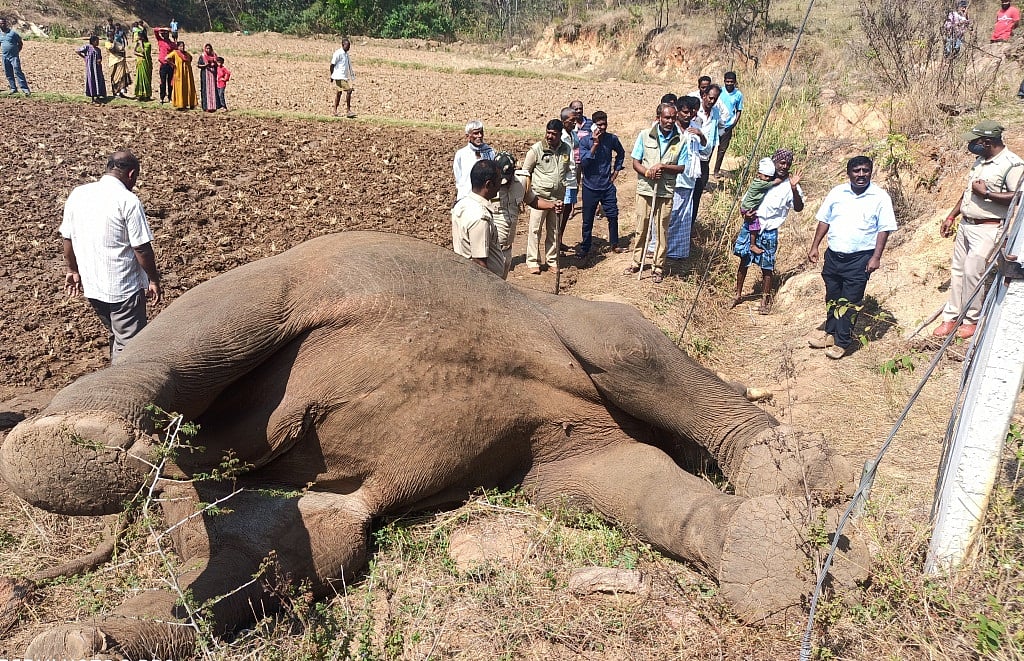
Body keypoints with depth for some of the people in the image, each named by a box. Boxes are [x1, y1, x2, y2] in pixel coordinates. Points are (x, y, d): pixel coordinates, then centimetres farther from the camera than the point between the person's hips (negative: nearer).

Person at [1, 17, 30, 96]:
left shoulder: (13, 33, -5)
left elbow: (20, 43, 3)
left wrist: (17, 51, -2)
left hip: (14, 56, -5)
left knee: (18, 72, -14)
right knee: (8, 74, 8)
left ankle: (25, 89, -16)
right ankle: (13, 88, 17)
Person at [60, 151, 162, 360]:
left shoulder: (77, 194, 2)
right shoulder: (128, 201, -17)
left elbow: (67, 239, 9)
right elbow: (142, 248, -16)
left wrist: (73, 270, 22)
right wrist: (153, 280, -4)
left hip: (91, 284, 7)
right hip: (124, 287, -7)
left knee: (116, 334, 25)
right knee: (128, 343, 4)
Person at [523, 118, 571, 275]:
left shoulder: (566, 149, 5)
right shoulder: (536, 149, -6)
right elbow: (526, 172, 1)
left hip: (558, 197, 4)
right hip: (539, 196, -4)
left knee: (554, 230, 11)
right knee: (535, 228, -2)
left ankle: (552, 260, 22)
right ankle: (533, 262, 6)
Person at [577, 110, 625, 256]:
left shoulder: (612, 139, 0)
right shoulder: (585, 141, -9)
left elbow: (621, 153, 20)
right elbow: (583, 162, -20)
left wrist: (616, 170, 14)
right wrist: (595, 144, -24)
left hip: (607, 185, 2)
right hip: (590, 186, -2)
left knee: (613, 215, 5)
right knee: (588, 219, 5)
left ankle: (614, 244, 23)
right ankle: (585, 247, 20)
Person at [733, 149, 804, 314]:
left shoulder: (789, 185, -6)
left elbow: (799, 208, -16)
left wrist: (794, 188, -29)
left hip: (769, 232, -3)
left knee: (767, 267, 3)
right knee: (743, 261, 9)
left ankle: (765, 300, 18)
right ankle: (738, 295, 23)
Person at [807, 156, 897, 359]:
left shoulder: (880, 197, -5)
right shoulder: (837, 193, 5)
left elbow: (884, 229, -6)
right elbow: (824, 221, 11)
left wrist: (876, 257, -13)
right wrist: (815, 247, 6)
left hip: (859, 259, -4)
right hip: (833, 256, 4)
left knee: (849, 303, 0)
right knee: (832, 299, 15)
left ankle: (842, 342, 8)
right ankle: (831, 334, 30)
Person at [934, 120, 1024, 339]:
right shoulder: (980, 161, 12)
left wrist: (986, 193, -23)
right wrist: (951, 217, 21)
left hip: (988, 229, -9)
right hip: (966, 224, 9)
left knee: (972, 271, -12)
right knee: (957, 270, 10)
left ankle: (971, 320, 2)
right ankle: (950, 317, 18)